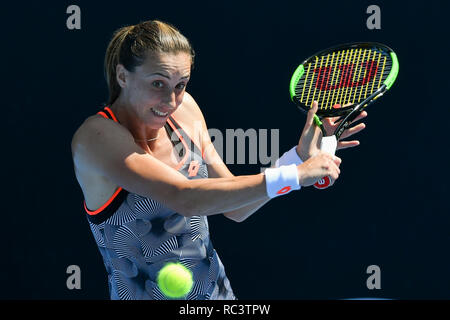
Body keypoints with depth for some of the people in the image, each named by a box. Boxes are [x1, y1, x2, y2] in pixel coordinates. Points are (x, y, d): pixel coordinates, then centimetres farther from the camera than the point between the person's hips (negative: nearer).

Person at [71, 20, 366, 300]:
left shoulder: (184, 109, -1)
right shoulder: (97, 137, -20)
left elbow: (235, 207, 4)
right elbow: (186, 199, -30)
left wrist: (300, 156, -7)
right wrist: (295, 175, -28)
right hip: (144, 295, -5)